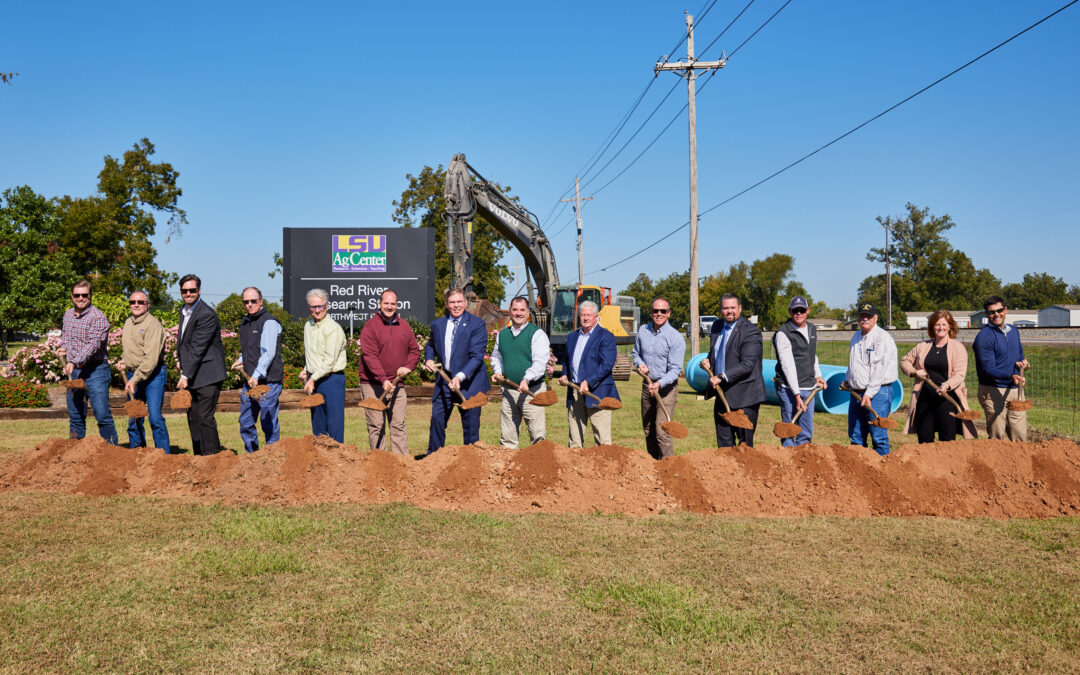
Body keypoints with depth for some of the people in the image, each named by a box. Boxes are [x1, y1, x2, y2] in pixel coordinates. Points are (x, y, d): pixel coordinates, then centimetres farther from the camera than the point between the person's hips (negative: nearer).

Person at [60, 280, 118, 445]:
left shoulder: (97, 317, -12)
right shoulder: (68, 314, 12)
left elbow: (92, 345, -22)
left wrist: (75, 362, -31)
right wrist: (63, 348, 8)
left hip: (95, 370, -7)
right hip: (72, 371, 7)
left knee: (102, 415, -8)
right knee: (75, 415, 12)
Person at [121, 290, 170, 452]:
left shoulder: (153, 324, -13)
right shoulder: (128, 323, 13)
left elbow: (151, 358, -20)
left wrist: (135, 380, -21)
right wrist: (124, 361, 11)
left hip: (153, 374, -7)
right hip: (132, 374, 7)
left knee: (155, 418, -12)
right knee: (134, 419, 9)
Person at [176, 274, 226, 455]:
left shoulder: (207, 315, -16)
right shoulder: (184, 311, 14)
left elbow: (198, 348, -20)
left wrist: (186, 376, -22)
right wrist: (183, 368, 15)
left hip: (207, 375, -9)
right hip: (191, 376, 9)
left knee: (205, 417, -10)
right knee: (193, 418, 11)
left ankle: (211, 456, -4)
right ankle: (198, 456, 19)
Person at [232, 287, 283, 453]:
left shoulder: (269, 322, -10)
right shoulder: (245, 322, 15)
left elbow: (268, 353, -20)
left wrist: (257, 375, -27)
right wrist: (241, 360, 14)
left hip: (268, 381, -8)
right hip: (249, 381, 8)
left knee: (268, 423, -2)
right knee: (246, 422, 12)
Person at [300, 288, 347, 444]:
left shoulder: (333, 329, -13)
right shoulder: (308, 326, 12)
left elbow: (330, 361, -16)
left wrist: (313, 378, -17)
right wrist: (305, 371, 10)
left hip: (331, 379, -7)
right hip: (313, 379, 7)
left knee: (334, 423, -5)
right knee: (317, 422, 11)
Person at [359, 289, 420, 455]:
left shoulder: (404, 326, 10)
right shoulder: (370, 326, -7)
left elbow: (414, 350, 18)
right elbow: (370, 356, -15)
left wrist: (408, 366, -3)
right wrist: (383, 379, -24)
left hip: (397, 383, 4)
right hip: (373, 384, -4)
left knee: (398, 424, 5)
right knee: (376, 425, 0)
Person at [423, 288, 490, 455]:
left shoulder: (477, 324, -9)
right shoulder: (437, 324, 8)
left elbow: (477, 356, -15)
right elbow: (431, 345, 27)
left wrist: (460, 376, -26)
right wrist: (429, 359, 5)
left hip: (469, 382, -4)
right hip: (444, 381, 4)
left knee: (470, 425, 2)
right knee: (437, 419, 6)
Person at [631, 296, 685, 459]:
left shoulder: (675, 337, -13)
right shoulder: (643, 331, 4)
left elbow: (675, 369, -17)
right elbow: (635, 353, 20)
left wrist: (659, 384, -32)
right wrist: (640, 364, -3)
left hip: (666, 386, -6)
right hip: (647, 384, 6)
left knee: (661, 431, -14)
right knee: (648, 430, 14)